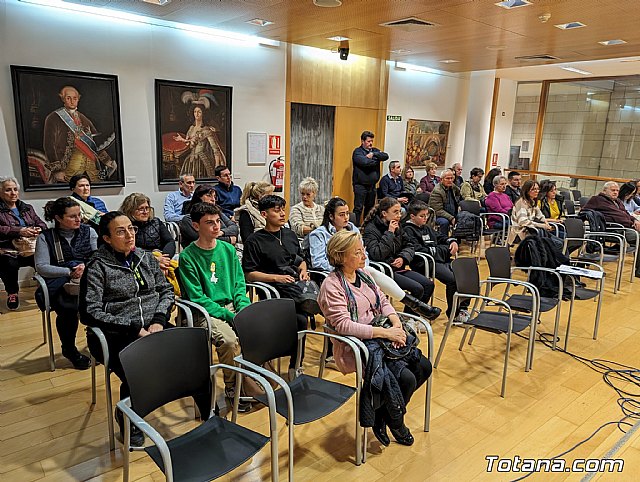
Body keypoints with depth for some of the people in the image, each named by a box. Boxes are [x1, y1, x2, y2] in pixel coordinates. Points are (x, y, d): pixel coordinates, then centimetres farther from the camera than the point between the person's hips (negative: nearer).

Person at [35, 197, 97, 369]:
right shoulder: (46, 237, 5)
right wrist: (69, 272, -14)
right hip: (59, 285, -1)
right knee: (69, 308, -32)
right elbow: (41, 267, -3)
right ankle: (70, 350, -4)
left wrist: (86, 267, -17)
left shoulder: (88, 231, 11)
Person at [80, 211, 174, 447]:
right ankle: (127, 420, 5)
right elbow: (89, 312, -9)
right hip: (115, 336, -4)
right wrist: (133, 329, -15)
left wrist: (158, 320, -6)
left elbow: (166, 291, 14)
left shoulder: (146, 258, 13)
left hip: (154, 328, 4)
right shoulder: (97, 266, -2)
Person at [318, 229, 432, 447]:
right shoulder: (331, 286, -17)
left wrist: (396, 323, -10)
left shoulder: (363, 274, 8)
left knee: (423, 367, -3)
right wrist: (384, 332, -25)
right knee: (406, 379, -20)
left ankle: (383, 413, 15)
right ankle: (394, 421, 13)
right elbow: (344, 325, -24)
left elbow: (383, 302, 11)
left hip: (379, 336, 8)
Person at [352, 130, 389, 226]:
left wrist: (373, 154, -14)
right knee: (358, 208, -6)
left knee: (370, 208, 13)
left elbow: (386, 156, -2)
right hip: (360, 185, -6)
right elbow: (365, 162, -22)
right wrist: (377, 160, -6)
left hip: (372, 185, 7)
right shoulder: (358, 151, -5)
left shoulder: (375, 150, 14)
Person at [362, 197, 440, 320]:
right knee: (417, 288, -20)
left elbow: (409, 246, 13)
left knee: (428, 284, -5)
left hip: (398, 268, 8)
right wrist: (389, 233, -21)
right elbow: (377, 255, -24)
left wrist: (403, 258, -9)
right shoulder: (371, 229, -12)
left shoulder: (397, 226, 10)